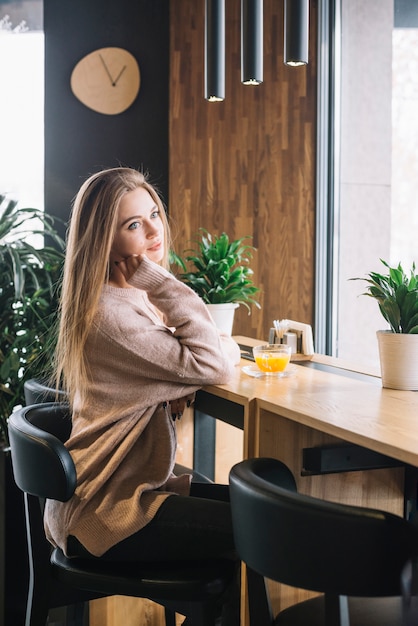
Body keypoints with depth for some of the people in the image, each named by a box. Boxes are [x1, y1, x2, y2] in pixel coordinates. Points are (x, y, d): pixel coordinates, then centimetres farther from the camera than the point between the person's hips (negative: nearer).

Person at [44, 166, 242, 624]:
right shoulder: (110, 314, -21)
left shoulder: (139, 299, 11)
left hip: (136, 484, 10)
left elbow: (225, 351, 12)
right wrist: (162, 283, -20)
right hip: (103, 514, -10)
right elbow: (213, 366, -23)